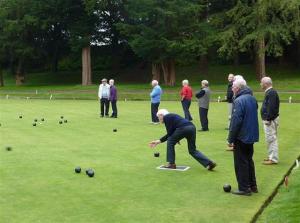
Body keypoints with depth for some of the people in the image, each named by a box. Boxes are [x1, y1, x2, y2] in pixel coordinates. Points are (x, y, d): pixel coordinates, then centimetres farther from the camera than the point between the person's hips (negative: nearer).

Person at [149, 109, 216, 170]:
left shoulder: (166, 117, 8)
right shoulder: (172, 116, 34)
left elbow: (170, 133, 1)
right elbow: (170, 134, 37)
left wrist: (176, 140, 18)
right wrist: (159, 141, 39)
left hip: (183, 128, -9)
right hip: (192, 127, 9)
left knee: (170, 142, 13)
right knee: (192, 150, 15)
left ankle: (171, 163, 16)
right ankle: (209, 163, 4)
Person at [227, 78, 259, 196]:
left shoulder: (239, 101, -20)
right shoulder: (252, 99, 7)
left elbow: (236, 121, -22)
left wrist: (230, 139, -16)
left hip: (242, 137, -8)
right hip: (252, 136, 8)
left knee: (241, 163, 2)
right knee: (249, 161, 19)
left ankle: (244, 188, 8)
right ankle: (252, 185, 26)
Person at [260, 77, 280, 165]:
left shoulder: (271, 93, -18)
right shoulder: (269, 92, 15)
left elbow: (271, 107, -25)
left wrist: (268, 119, -24)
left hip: (270, 120, -11)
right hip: (268, 119, 11)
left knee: (271, 138, -7)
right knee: (271, 139, 16)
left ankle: (273, 159, -2)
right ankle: (271, 156, 25)